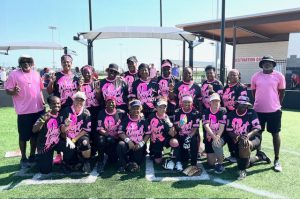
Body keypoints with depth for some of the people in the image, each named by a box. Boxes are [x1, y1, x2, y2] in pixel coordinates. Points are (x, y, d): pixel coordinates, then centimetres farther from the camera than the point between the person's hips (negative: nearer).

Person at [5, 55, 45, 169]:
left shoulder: (36, 74, 11)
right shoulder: (14, 74, -4)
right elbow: (7, 90, -6)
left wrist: (43, 102, 13)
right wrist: (14, 92, -27)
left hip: (38, 109, 5)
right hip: (24, 111, -5)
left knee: (35, 134, 13)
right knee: (23, 136, 6)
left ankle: (32, 156, 28)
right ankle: (23, 158, 20)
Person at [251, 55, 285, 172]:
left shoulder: (279, 76, -3)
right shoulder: (255, 76, 1)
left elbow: (282, 92, 6)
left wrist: (277, 105, 8)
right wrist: (260, 102, 13)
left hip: (274, 110, -2)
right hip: (258, 110, 2)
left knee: (275, 134, 6)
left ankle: (277, 160, 17)